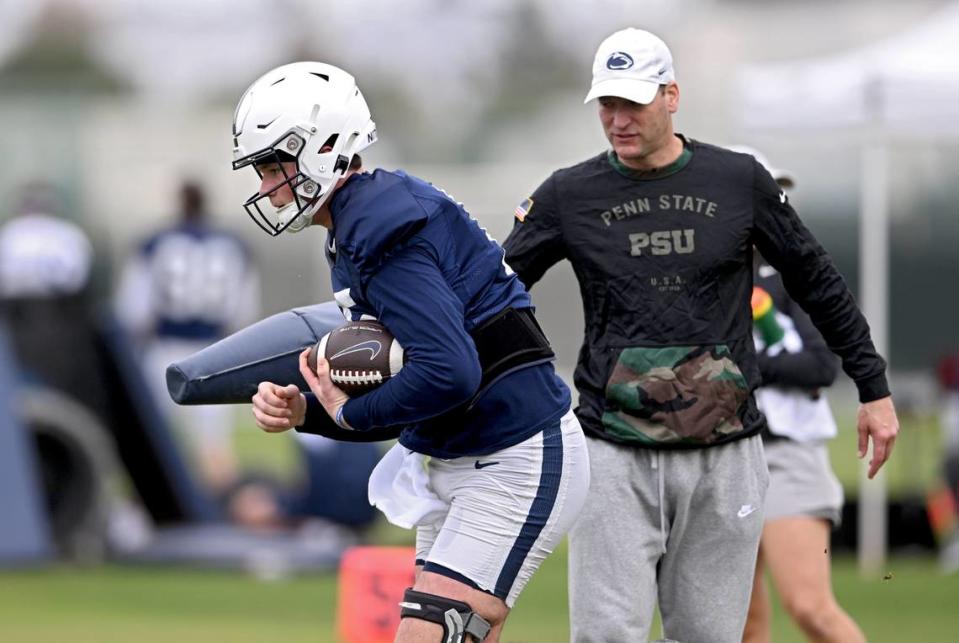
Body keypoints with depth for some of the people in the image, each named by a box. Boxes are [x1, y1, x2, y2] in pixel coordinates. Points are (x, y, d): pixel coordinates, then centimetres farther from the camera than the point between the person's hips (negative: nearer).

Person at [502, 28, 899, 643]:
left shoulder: (739, 182, 4)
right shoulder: (570, 195, 3)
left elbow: (818, 284, 13)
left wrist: (875, 389, 14)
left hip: (723, 456, 1)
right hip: (616, 454, -1)